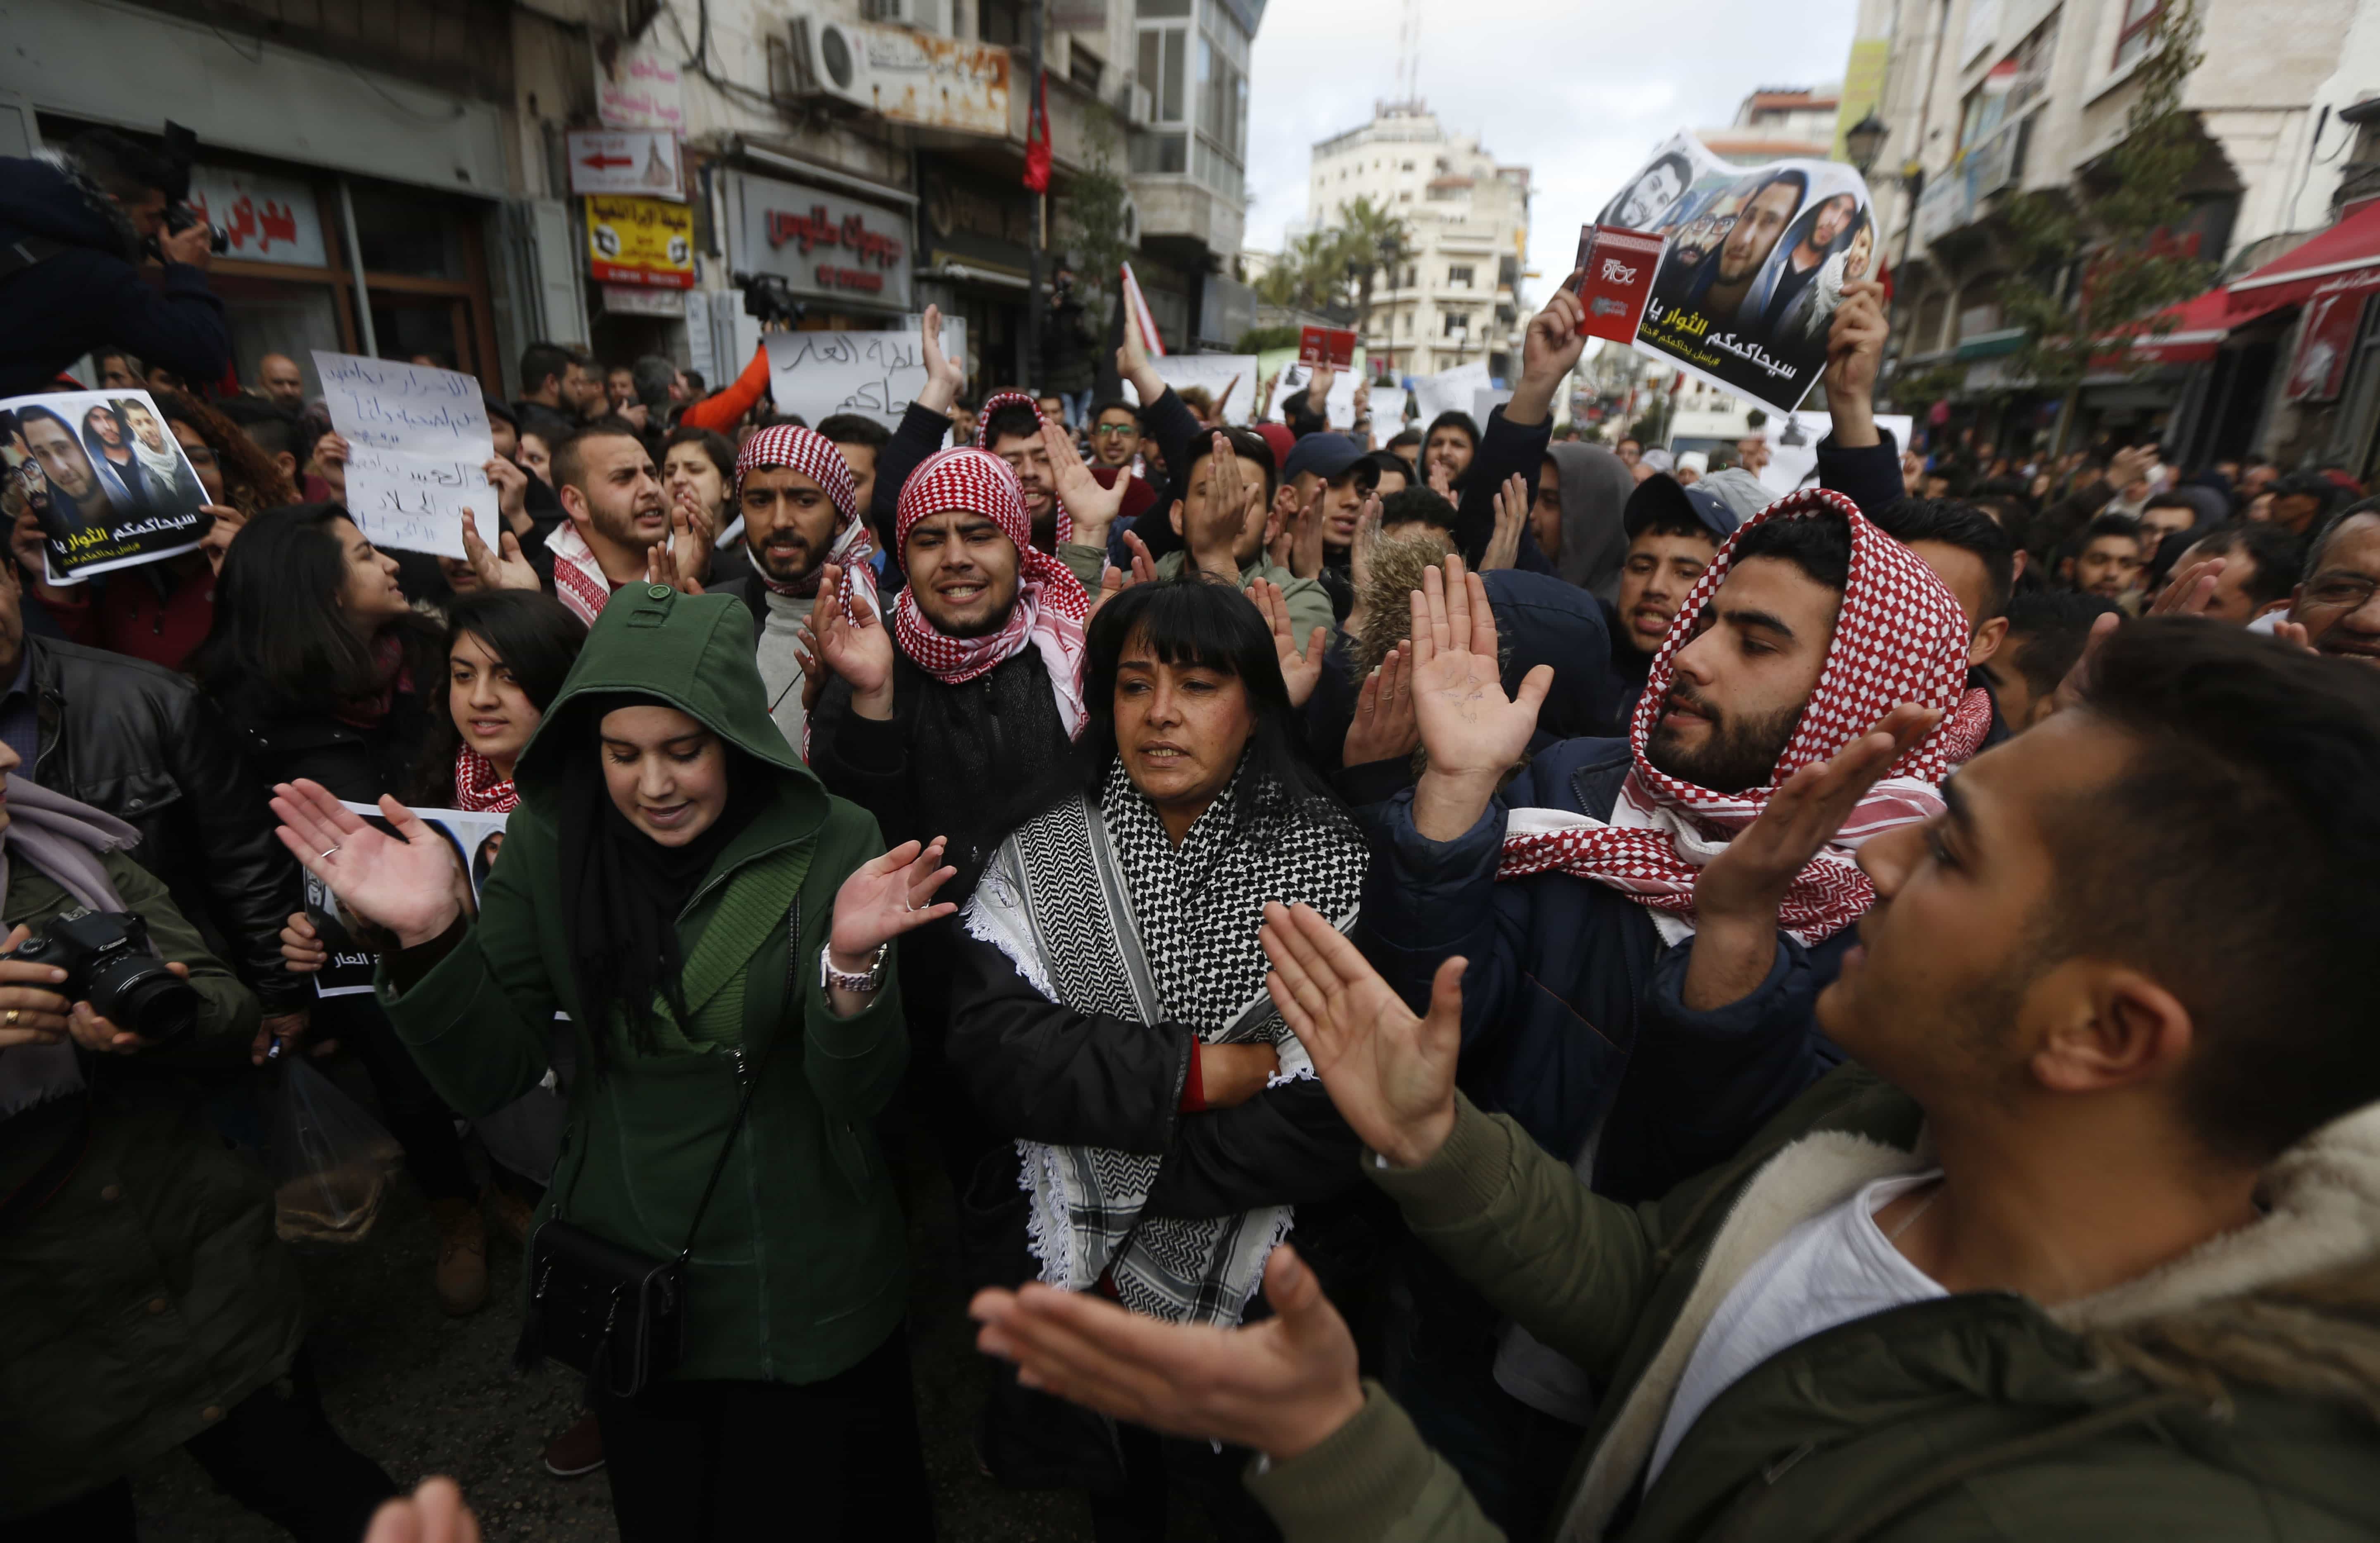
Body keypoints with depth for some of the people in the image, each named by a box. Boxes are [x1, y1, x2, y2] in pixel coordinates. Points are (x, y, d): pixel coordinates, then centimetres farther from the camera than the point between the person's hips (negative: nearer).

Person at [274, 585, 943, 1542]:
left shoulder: (831, 843, -19)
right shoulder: (549, 842, -10)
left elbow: (856, 1094, -20)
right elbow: (489, 1078, -8)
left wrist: (851, 958, -39)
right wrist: (429, 936, -24)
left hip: (809, 1293, -2)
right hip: (624, 1284, 3)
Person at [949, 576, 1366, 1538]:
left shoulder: (1329, 863, -16)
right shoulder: (1042, 858, -6)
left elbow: (1331, 1121, -22)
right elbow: (992, 1051, -17)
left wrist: (1105, 1202, -21)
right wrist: (1193, 1072, -25)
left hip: (1258, 1309, -2)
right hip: (1076, 1285, 3)